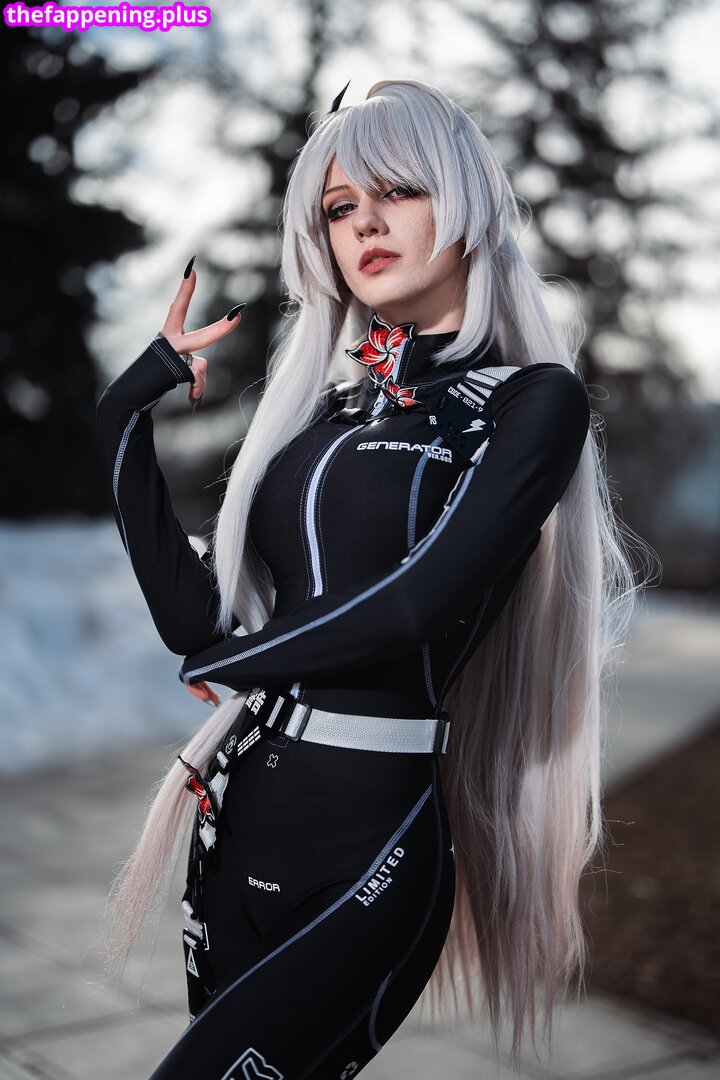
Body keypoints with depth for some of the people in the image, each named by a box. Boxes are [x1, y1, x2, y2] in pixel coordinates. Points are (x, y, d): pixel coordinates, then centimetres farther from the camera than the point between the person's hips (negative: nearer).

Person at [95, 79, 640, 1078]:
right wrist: (128, 416, 5)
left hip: (368, 838, -6)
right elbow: (197, 620, 5)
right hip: (235, 817, 6)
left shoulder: (532, 398, -3)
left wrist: (230, 663, -3)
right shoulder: (320, 401, 12)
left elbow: (422, 596, -17)